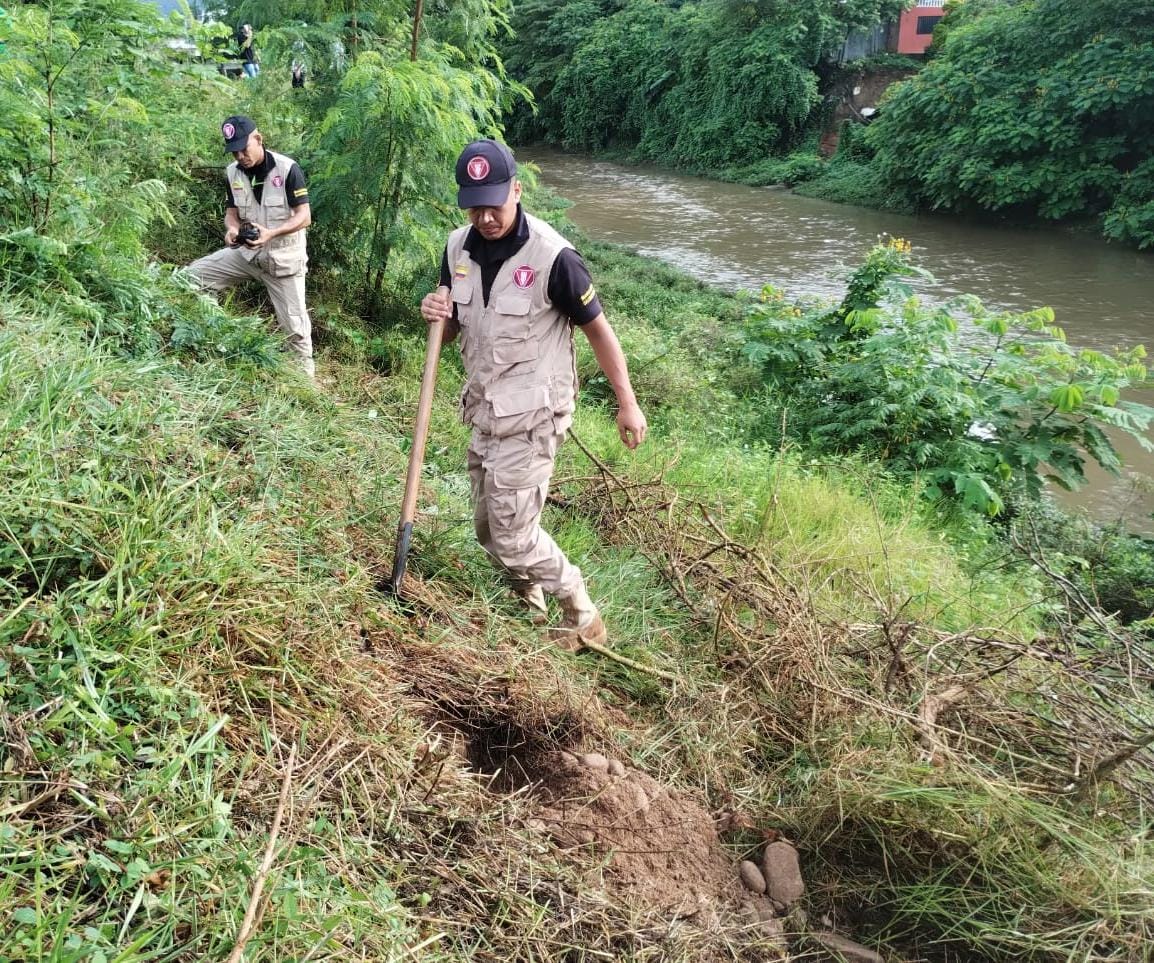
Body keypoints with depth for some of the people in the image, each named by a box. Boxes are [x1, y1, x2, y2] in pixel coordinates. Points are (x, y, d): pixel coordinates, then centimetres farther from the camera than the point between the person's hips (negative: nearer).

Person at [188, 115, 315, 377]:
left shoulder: (288, 169, -18)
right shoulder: (232, 173, -1)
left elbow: (304, 217, -19)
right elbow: (232, 211, 6)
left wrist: (271, 233, -34)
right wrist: (231, 229, -19)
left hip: (283, 257, -5)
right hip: (246, 252, 5)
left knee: (294, 324, -1)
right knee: (192, 276, -4)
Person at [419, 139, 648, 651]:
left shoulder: (552, 257, -21)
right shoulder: (458, 247, -1)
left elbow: (598, 329, -10)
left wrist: (627, 404, -6)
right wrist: (436, 315, -13)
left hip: (532, 416, -7)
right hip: (485, 411, 7)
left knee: (513, 535, -5)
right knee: (489, 528, 17)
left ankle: (584, 620, 15)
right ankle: (530, 607, 41)